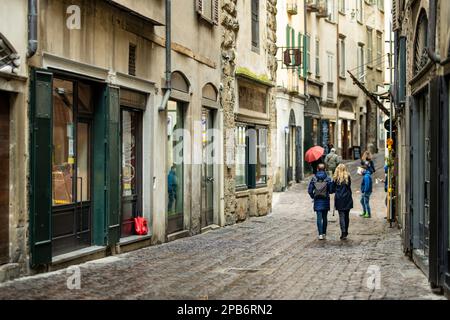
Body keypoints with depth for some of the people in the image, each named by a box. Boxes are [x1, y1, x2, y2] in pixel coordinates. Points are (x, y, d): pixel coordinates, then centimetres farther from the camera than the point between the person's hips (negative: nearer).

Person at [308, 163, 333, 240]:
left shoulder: (314, 178, -3)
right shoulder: (327, 179, -5)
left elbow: (310, 190, -4)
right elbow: (331, 190, -7)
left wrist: (313, 196, 11)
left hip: (317, 201, 0)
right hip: (325, 200, 0)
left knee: (319, 218, 0)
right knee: (325, 217, 11)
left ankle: (320, 234, -9)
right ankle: (324, 233, 15)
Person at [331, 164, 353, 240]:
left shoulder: (336, 178, -4)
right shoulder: (348, 177, -1)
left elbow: (332, 190, 1)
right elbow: (349, 188, 1)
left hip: (339, 199, -2)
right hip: (347, 199, 2)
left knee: (341, 216, -2)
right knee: (346, 216, 12)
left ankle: (343, 233, -12)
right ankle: (346, 232, 21)